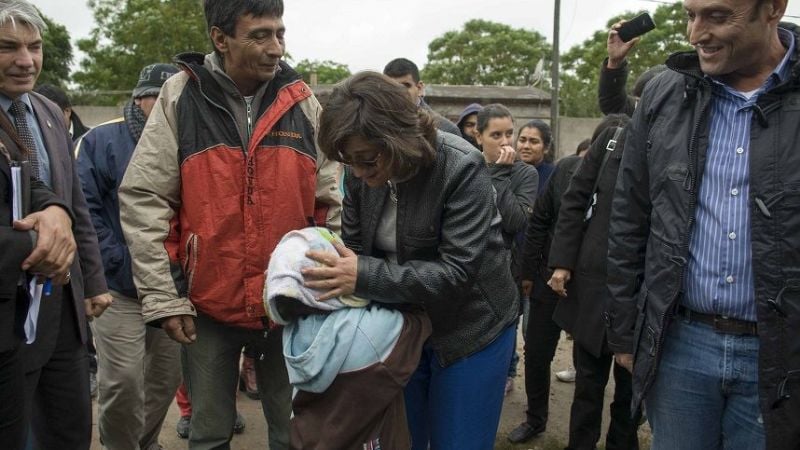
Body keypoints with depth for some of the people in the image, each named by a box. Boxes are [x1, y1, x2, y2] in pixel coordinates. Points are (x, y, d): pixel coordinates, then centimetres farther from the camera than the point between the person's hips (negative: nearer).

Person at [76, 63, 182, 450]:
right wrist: (118, 263, -14)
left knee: (166, 377, 14)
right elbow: (84, 208, -9)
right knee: (123, 382, -2)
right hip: (121, 287, -4)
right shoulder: (102, 140, -4)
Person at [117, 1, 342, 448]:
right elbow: (143, 199, -6)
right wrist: (163, 296, -9)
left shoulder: (303, 102, 0)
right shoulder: (181, 97, -4)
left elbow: (330, 203, 3)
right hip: (209, 303, -1)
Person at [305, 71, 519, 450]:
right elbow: (354, 246, 1)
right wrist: (338, 276, -21)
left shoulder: (462, 168, -24)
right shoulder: (363, 171, -7)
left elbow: (457, 272, -28)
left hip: (470, 329, -5)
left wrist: (365, 277, -36)